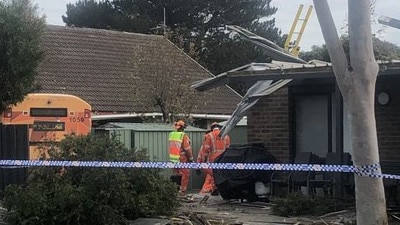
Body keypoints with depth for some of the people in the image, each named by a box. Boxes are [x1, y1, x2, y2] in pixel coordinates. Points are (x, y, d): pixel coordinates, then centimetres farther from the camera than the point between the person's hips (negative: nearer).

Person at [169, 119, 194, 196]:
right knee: (185, 175, 2)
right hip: (182, 159, -6)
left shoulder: (171, 135, 4)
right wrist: (191, 158, -5)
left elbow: (171, 147, 10)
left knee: (176, 175, 15)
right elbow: (187, 148, -15)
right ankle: (182, 191, 1)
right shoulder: (183, 136, -16)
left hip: (173, 158, 6)